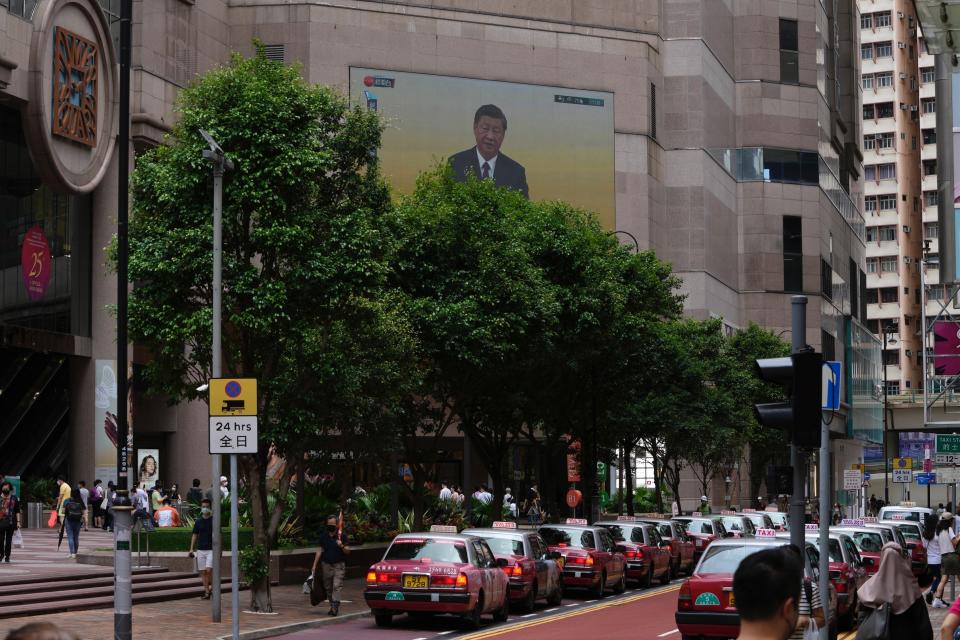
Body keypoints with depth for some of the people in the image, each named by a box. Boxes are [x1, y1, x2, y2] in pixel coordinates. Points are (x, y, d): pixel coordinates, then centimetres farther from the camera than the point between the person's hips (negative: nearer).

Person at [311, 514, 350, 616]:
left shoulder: (342, 535, -3)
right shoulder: (323, 535, 7)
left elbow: (348, 551, -2)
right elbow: (320, 550, 13)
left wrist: (342, 546, -22)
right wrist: (314, 565, 10)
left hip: (338, 565, -4)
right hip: (326, 565, 4)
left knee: (337, 586, -15)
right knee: (328, 587, 8)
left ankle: (335, 606, -19)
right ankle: (332, 606, 20)